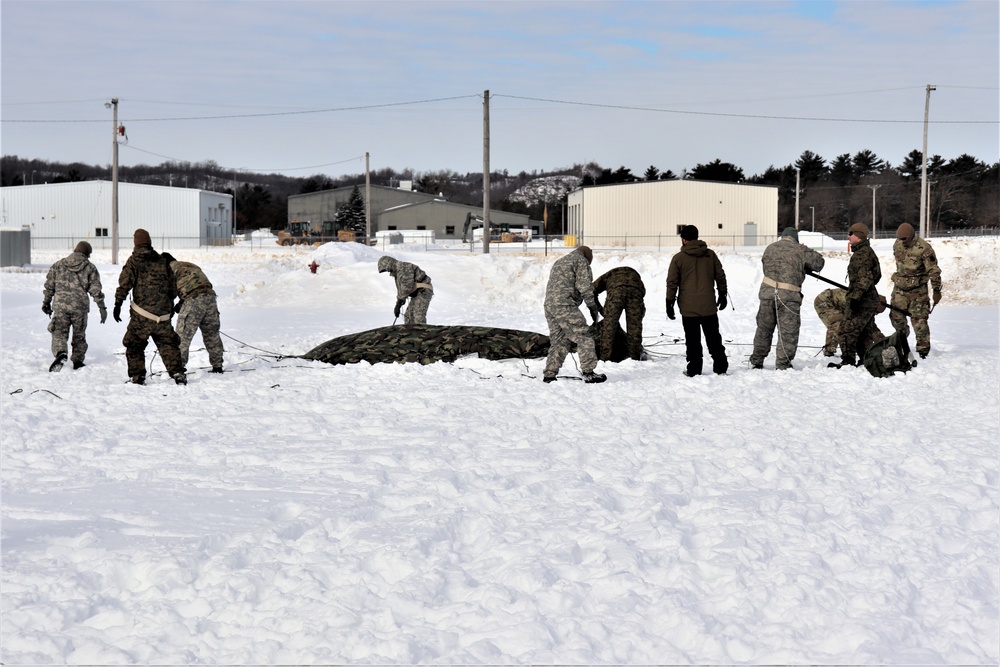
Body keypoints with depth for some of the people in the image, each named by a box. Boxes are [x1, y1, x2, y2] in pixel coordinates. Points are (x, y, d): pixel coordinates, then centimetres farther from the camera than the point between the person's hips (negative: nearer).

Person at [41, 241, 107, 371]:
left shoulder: (59, 265, 10)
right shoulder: (90, 268, 4)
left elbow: (49, 286, 10)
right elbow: (96, 290, 1)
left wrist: (46, 302, 20)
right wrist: (102, 308, 5)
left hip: (60, 305, 0)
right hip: (80, 306, 0)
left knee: (59, 332, 1)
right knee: (79, 335, 15)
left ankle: (60, 353, -25)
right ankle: (78, 361, 20)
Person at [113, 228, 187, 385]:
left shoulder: (134, 261, -1)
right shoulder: (161, 261, 12)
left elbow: (124, 284, -10)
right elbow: (172, 288, 18)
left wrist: (118, 304, -9)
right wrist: (170, 306, 30)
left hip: (141, 315, -4)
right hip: (163, 314, 4)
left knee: (134, 345, 7)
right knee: (168, 344, 12)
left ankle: (137, 376, 3)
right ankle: (178, 373, 3)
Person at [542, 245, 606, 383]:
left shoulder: (559, 262, 29)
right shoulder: (581, 260, 2)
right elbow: (584, 286, -7)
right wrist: (592, 307, 0)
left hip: (549, 305, 9)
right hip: (565, 305, -9)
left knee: (559, 341, 14)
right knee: (583, 337, -6)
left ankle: (549, 375, 11)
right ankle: (589, 373, -11)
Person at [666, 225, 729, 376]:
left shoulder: (678, 258, -6)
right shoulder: (710, 254, 4)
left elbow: (672, 283, -4)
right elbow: (720, 276, 9)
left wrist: (669, 304, 3)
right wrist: (722, 295, 21)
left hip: (689, 308, -3)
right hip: (709, 307, 3)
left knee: (693, 341, 3)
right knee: (714, 338, 12)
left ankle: (694, 370, 4)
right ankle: (720, 368, 15)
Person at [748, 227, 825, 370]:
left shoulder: (769, 248, 10)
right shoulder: (800, 250, -3)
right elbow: (819, 262, 5)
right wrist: (805, 267, 22)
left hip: (767, 292, 4)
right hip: (789, 296, -4)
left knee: (764, 328, 17)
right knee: (788, 331, 5)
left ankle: (756, 361, 26)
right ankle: (783, 364, 5)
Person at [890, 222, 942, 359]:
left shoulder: (923, 248, -18)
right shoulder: (897, 245, 2)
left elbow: (934, 271, -15)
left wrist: (936, 290, -14)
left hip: (917, 290, -5)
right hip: (900, 288, 5)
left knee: (919, 320, -6)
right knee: (896, 316, 6)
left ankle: (923, 348, 2)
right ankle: (902, 334, 35)